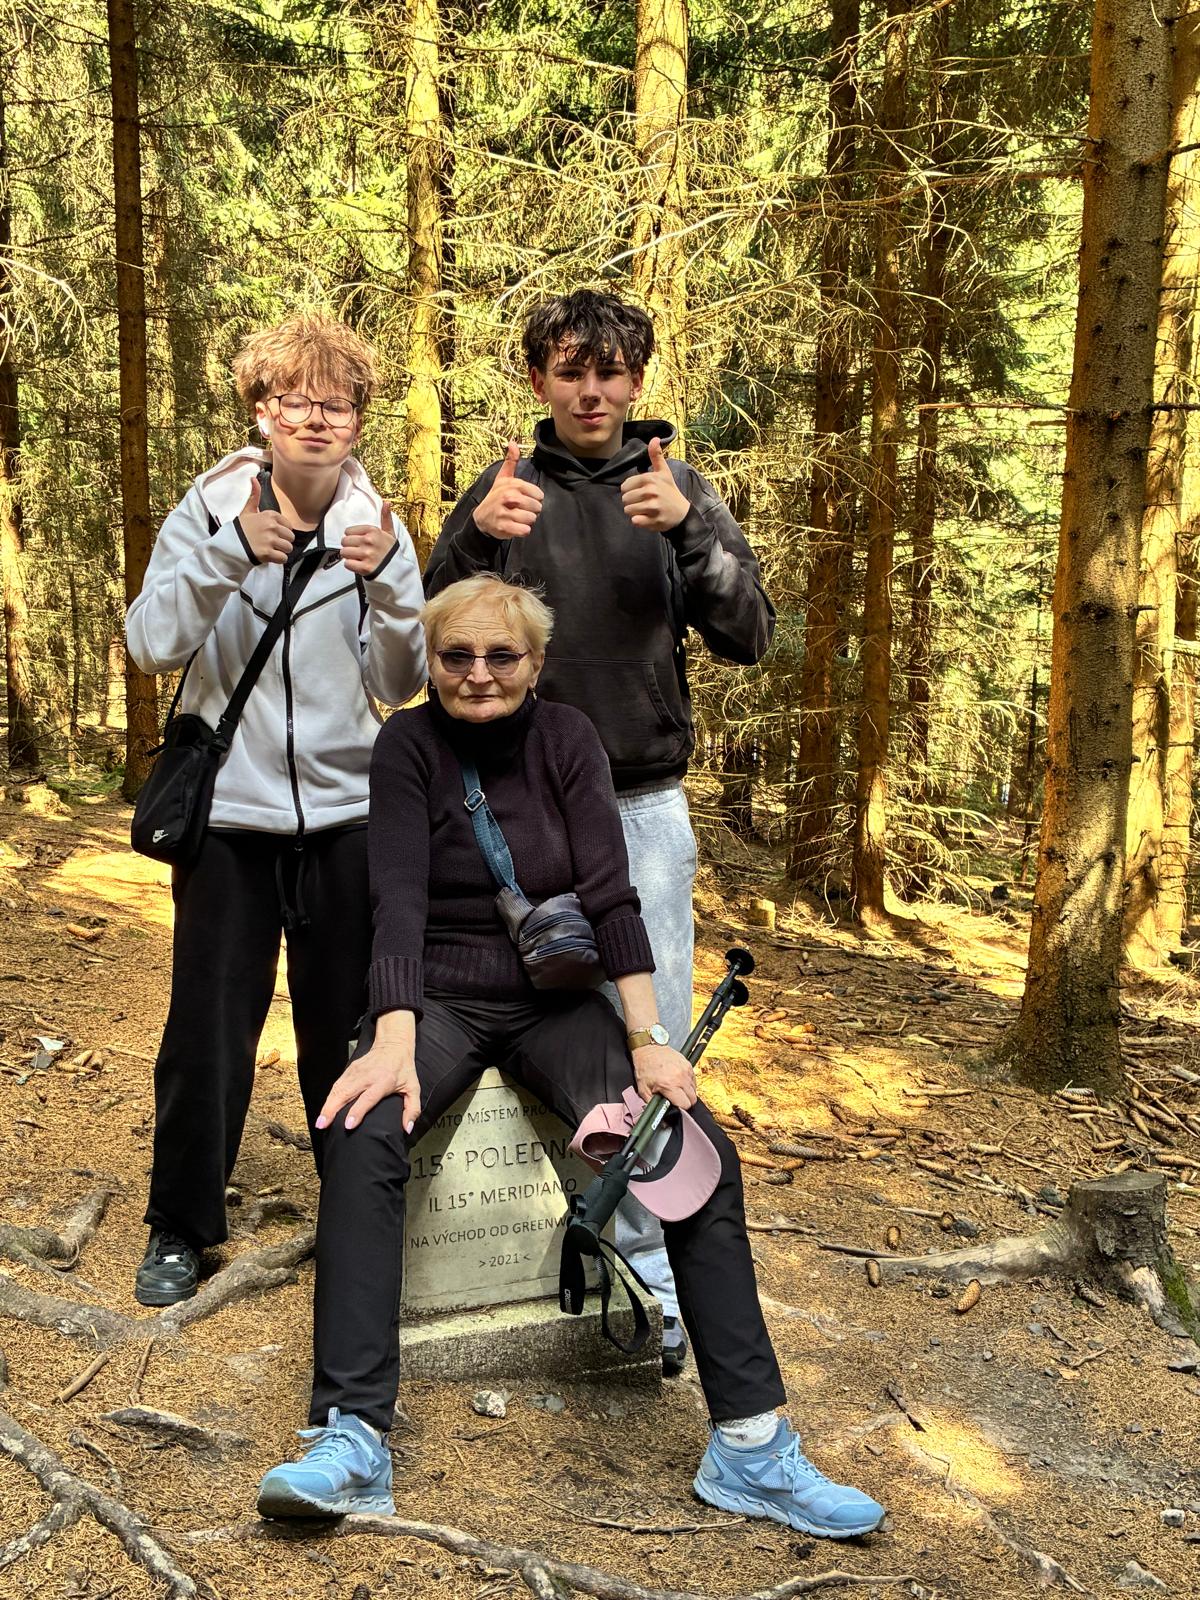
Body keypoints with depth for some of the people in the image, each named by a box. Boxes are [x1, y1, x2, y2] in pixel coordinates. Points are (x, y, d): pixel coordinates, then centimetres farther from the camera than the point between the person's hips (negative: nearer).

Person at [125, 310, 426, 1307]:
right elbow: (151, 646, -13)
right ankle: (181, 1225, 24)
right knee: (209, 1030, 5)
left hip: (345, 815, 2)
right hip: (230, 817, -1)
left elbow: (402, 684, -5)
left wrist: (390, 579, -21)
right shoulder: (212, 510, -4)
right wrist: (228, 552, -25)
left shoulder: (376, 527, 0)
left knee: (346, 1026, 12)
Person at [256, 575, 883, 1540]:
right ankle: (354, 1440, -30)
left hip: (555, 999, 2)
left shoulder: (566, 738, -1)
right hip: (439, 998, -1)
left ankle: (753, 1449, -15)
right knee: (364, 1136, -33)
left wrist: (649, 1041, -19)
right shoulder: (410, 744, -5)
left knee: (702, 1151, -21)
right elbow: (400, 899, -17)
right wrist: (394, 1043, -32)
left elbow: (611, 893, -8)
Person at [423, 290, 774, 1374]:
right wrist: (477, 539, -23)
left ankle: (650, 1265, 12)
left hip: (644, 806, 0)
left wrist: (688, 529, -24)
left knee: (653, 1042, 0)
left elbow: (748, 638, -8)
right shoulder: (502, 494, 2)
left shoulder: (680, 490, 1)